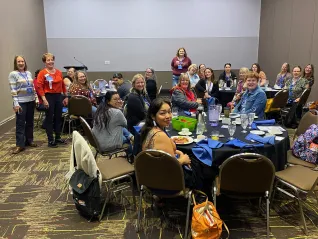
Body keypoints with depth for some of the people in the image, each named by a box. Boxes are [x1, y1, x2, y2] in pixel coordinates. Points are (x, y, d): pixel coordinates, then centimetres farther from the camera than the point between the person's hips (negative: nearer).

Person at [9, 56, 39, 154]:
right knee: (20, 123, -4)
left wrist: (36, 98, 9)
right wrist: (15, 103, -18)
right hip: (21, 102, -5)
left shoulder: (29, 73, 10)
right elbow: (13, 90, -12)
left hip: (31, 101, 5)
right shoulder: (13, 74, -6)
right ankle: (19, 145, 1)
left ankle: (29, 140, 24)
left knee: (30, 122, 12)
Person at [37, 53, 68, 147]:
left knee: (58, 117, 13)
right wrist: (44, 99, -17)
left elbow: (63, 85, 13)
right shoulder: (42, 73, -7)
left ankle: (58, 138, 26)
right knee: (49, 118, 3)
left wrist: (66, 97, 13)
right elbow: (39, 87, -11)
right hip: (49, 97, -5)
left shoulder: (59, 72, 8)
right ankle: (50, 140, 11)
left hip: (59, 96, 5)